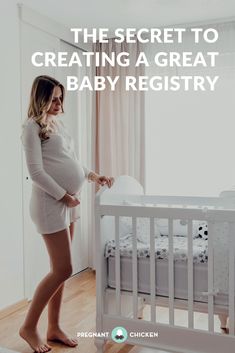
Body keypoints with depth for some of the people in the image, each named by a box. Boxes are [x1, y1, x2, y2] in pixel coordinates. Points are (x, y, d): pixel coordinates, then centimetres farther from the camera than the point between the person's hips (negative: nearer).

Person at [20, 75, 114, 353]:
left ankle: (54, 327, 25)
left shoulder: (57, 123, 16)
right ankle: (28, 327, 13)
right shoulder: (33, 126, -10)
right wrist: (63, 196, -14)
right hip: (50, 203, -8)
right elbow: (36, 172, -17)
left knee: (60, 270, 11)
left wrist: (92, 176, 7)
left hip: (68, 202, 8)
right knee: (63, 270, -5)